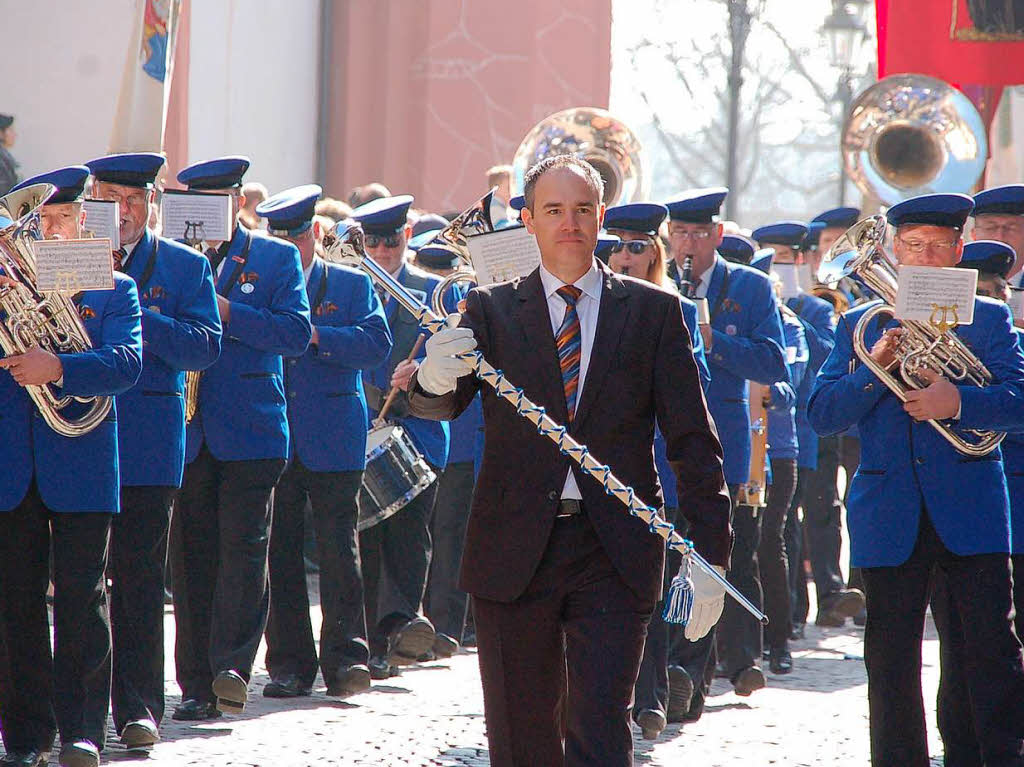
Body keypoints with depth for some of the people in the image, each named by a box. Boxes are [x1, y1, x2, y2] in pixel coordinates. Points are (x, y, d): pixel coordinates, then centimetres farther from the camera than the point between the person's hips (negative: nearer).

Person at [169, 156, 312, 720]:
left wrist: (228, 312, -14)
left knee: (243, 545, -10)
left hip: (250, 433, -3)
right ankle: (197, 684, 5)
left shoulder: (276, 258, 7)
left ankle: (231, 666, -11)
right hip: (186, 433, 3)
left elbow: (296, 333, -5)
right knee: (191, 553, 2)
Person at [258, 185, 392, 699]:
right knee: (280, 553, 2)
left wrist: (316, 336, -15)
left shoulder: (352, 286, 9)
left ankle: (345, 656, -4)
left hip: (333, 442, -2)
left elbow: (376, 343, -5)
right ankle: (289, 664, 6)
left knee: (338, 550, -6)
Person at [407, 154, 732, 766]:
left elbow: (694, 440, 4)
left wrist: (711, 555, -3)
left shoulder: (653, 311, 6)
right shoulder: (492, 309, 6)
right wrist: (434, 379, -34)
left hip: (614, 554, -1)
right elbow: (443, 405, -8)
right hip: (515, 550, 1)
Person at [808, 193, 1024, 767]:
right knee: (891, 660, 2)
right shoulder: (859, 326, 14)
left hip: (971, 509, -1)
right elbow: (822, 417, 3)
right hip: (890, 519, 2)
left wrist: (958, 403, -24)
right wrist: (874, 368, -13)